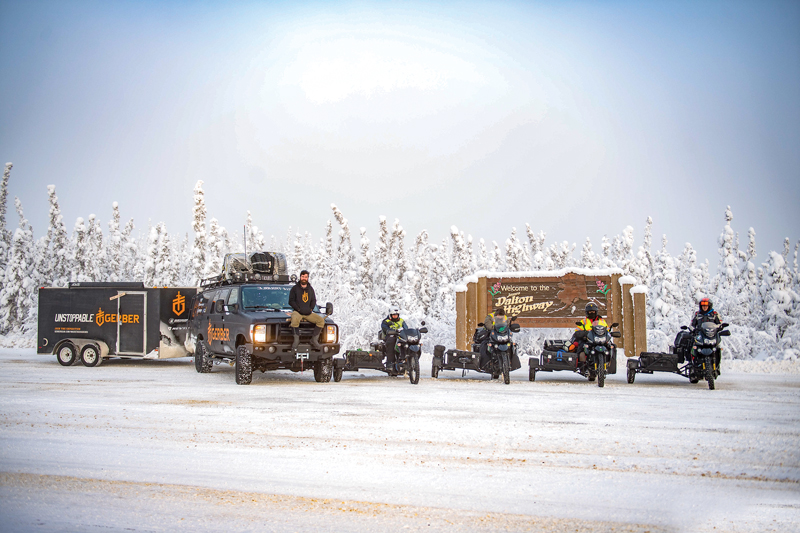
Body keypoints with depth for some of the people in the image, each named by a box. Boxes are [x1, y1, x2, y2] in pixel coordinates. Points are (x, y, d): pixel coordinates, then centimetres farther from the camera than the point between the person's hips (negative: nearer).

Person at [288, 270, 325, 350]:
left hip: (308, 313, 4)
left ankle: (314, 340, -11)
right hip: (297, 312, -4)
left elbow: (313, 300, 19)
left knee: (321, 320, -17)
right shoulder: (295, 288, 5)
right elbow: (291, 301, 1)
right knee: (295, 319, -39)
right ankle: (296, 340, -28)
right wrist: (299, 309, -11)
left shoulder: (310, 289, 17)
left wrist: (311, 309, 0)